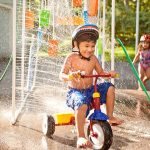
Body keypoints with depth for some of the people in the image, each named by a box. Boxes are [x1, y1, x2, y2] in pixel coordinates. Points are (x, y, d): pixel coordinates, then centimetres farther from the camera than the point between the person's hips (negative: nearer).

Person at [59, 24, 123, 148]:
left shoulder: (93, 59, 3)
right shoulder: (71, 58, -11)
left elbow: (101, 73, 14)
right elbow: (61, 75, -14)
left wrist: (109, 74, -9)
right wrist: (69, 76, -38)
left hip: (90, 90, 6)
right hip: (75, 91, -6)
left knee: (109, 88, -7)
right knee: (82, 104, -38)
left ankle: (110, 116, 9)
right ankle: (81, 137, -32)